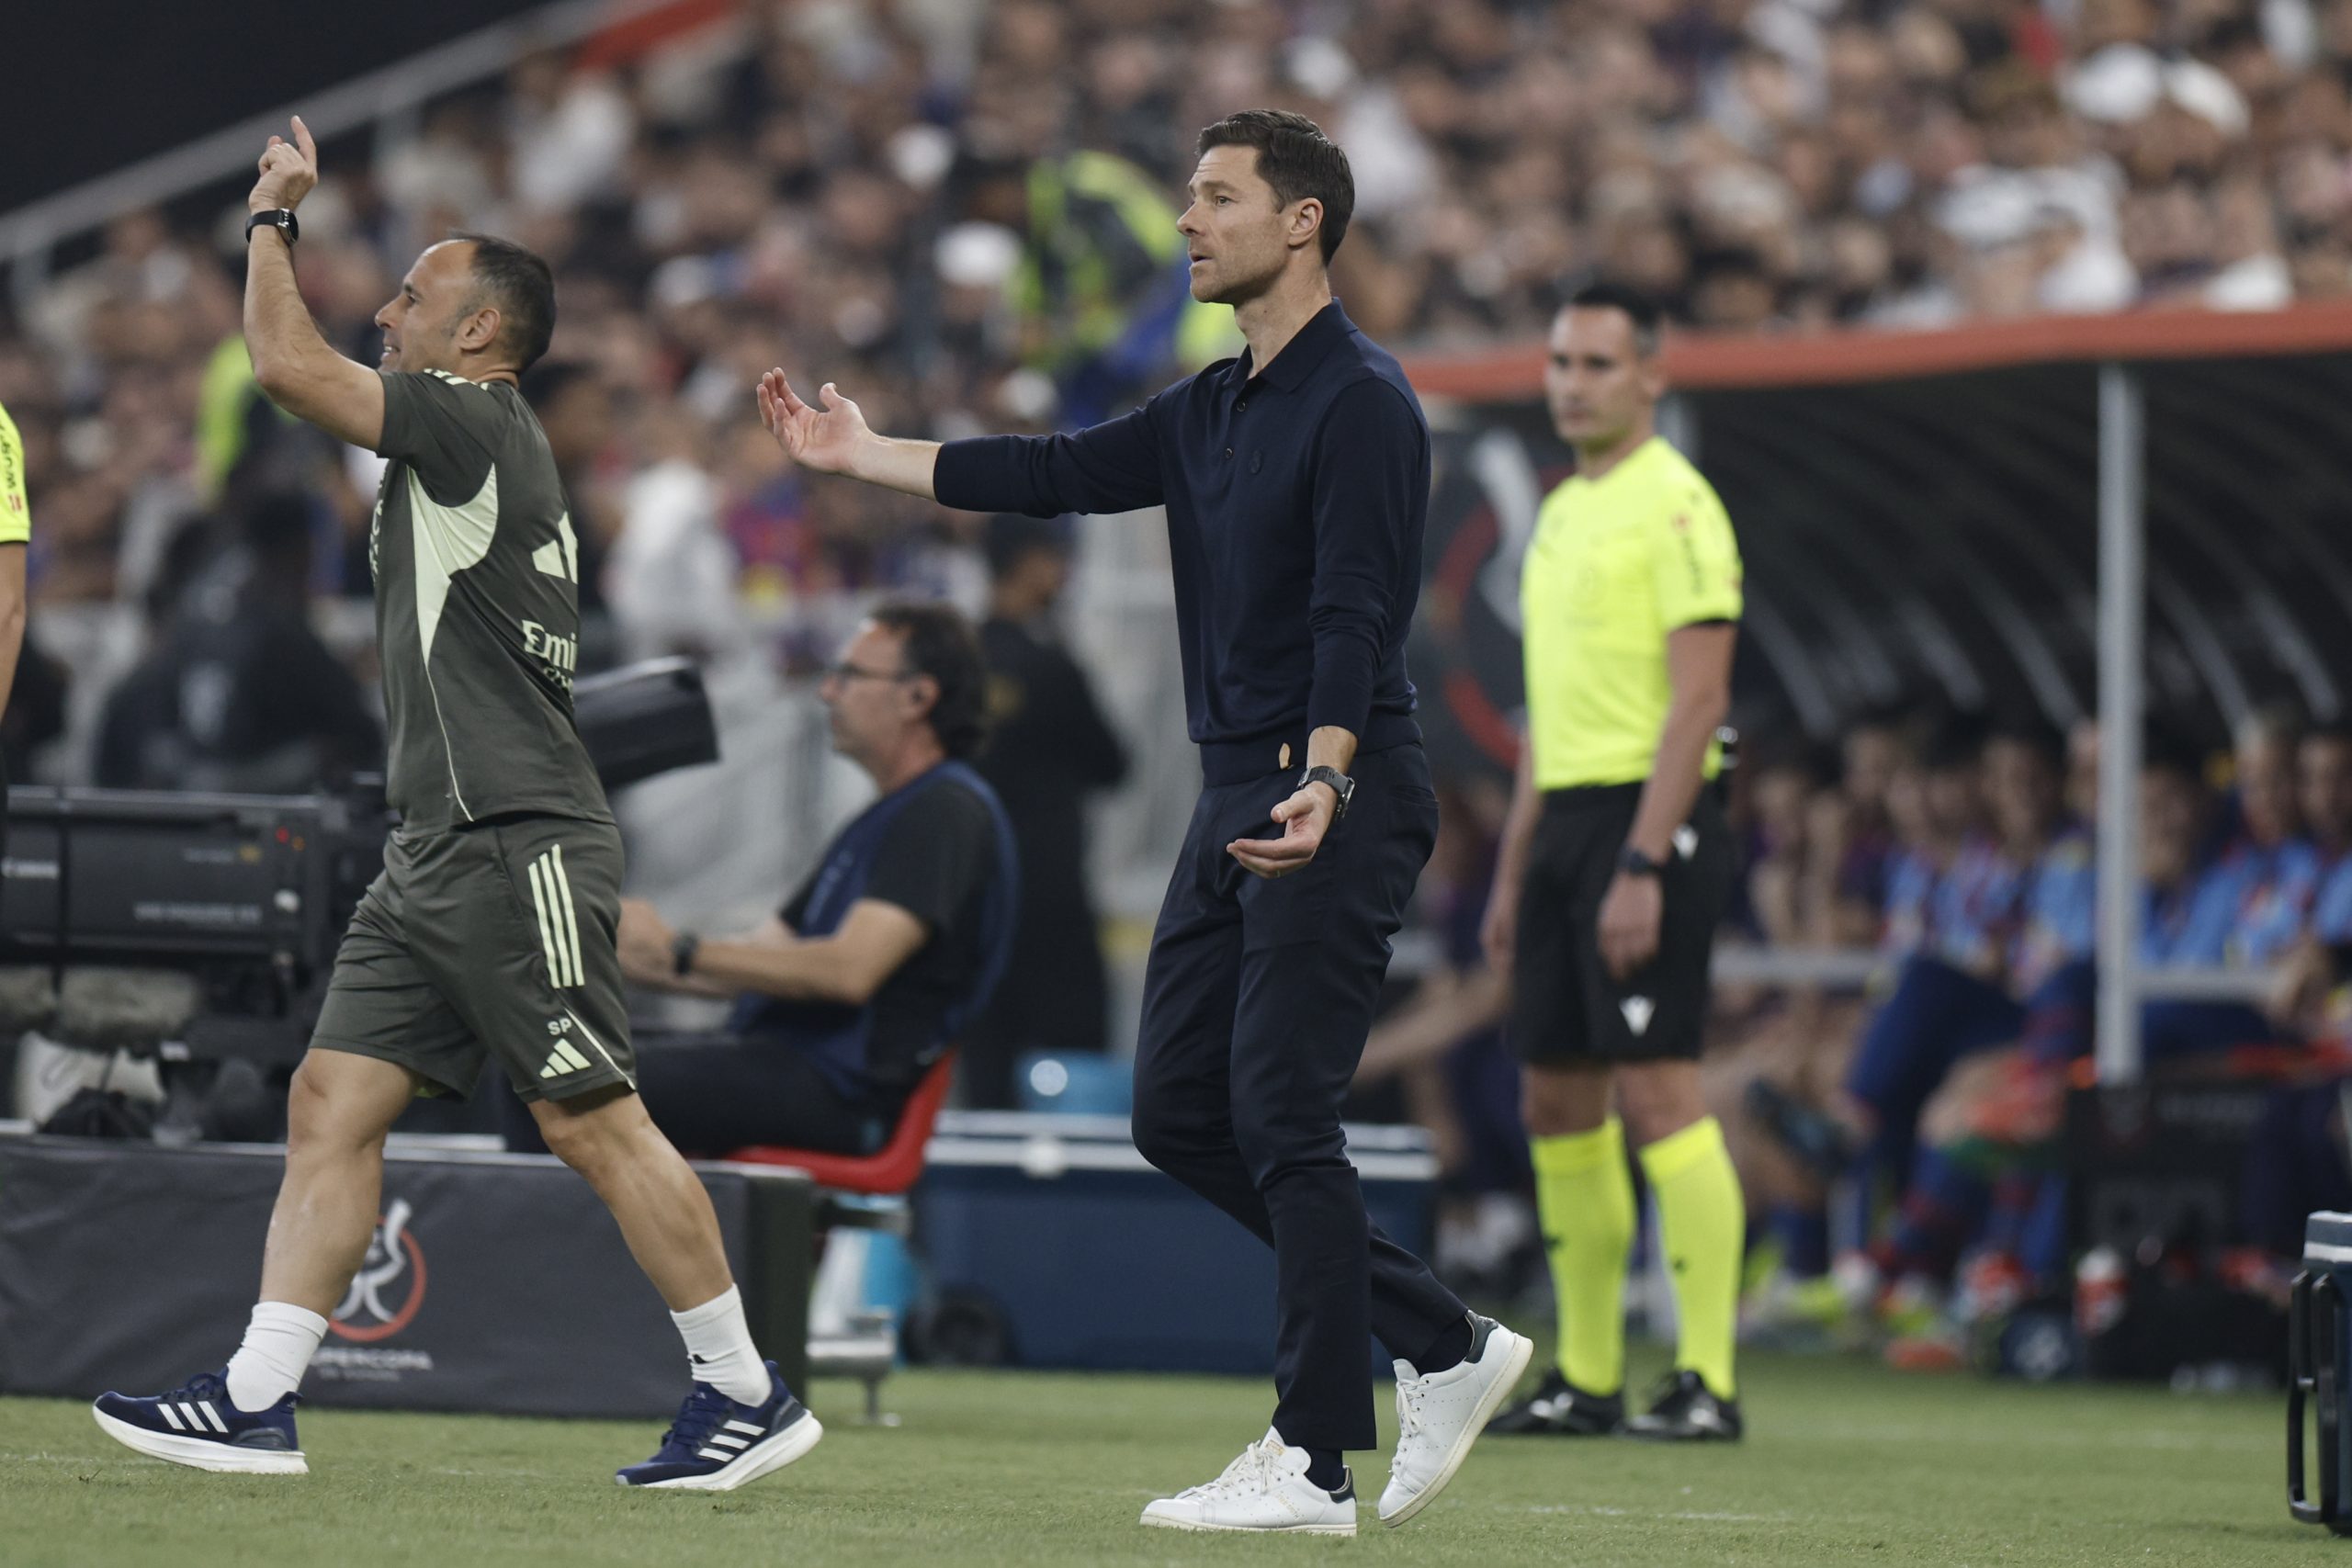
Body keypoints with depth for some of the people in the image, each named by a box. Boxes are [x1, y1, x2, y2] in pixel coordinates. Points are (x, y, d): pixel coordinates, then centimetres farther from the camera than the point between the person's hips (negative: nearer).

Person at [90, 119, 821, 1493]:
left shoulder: (478, 424, -9)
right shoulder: (473, 454, 20)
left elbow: (289, 364, -13)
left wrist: (273, 217, 0)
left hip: (518, 846, -10)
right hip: (439, 853, 10)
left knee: (594, 1121, -7)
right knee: (333, 1103, 2)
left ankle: (748, 1393, 1)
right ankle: (256, 1403, -2)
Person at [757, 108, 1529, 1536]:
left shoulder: (1361, 401, -11)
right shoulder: (1210, 412, 17)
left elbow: (1356, 611, -21)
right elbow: (1052, 476, 18)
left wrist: (1322, 783, -32)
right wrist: (865, 455, 19)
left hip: (1339, 803, -10)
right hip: (1235, 798, 10)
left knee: (1281, 1116, -10)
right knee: (1180, 1114, 8)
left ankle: (1314, 1465, -6)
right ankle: (1445, 1346, 16)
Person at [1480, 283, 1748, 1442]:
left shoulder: (1675, 507, -9)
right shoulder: (1561, 513, 18)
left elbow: (1698, 701, -16)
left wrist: (1642, 866, -22)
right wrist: (1513, 872, 21)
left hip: (1649, 823, -9)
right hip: (1566, 822, 9)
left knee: (1656, 1092, -12)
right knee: (1556, 1102, 8)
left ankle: (1707, 1379, -11)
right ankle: (1587, 1376, 14)